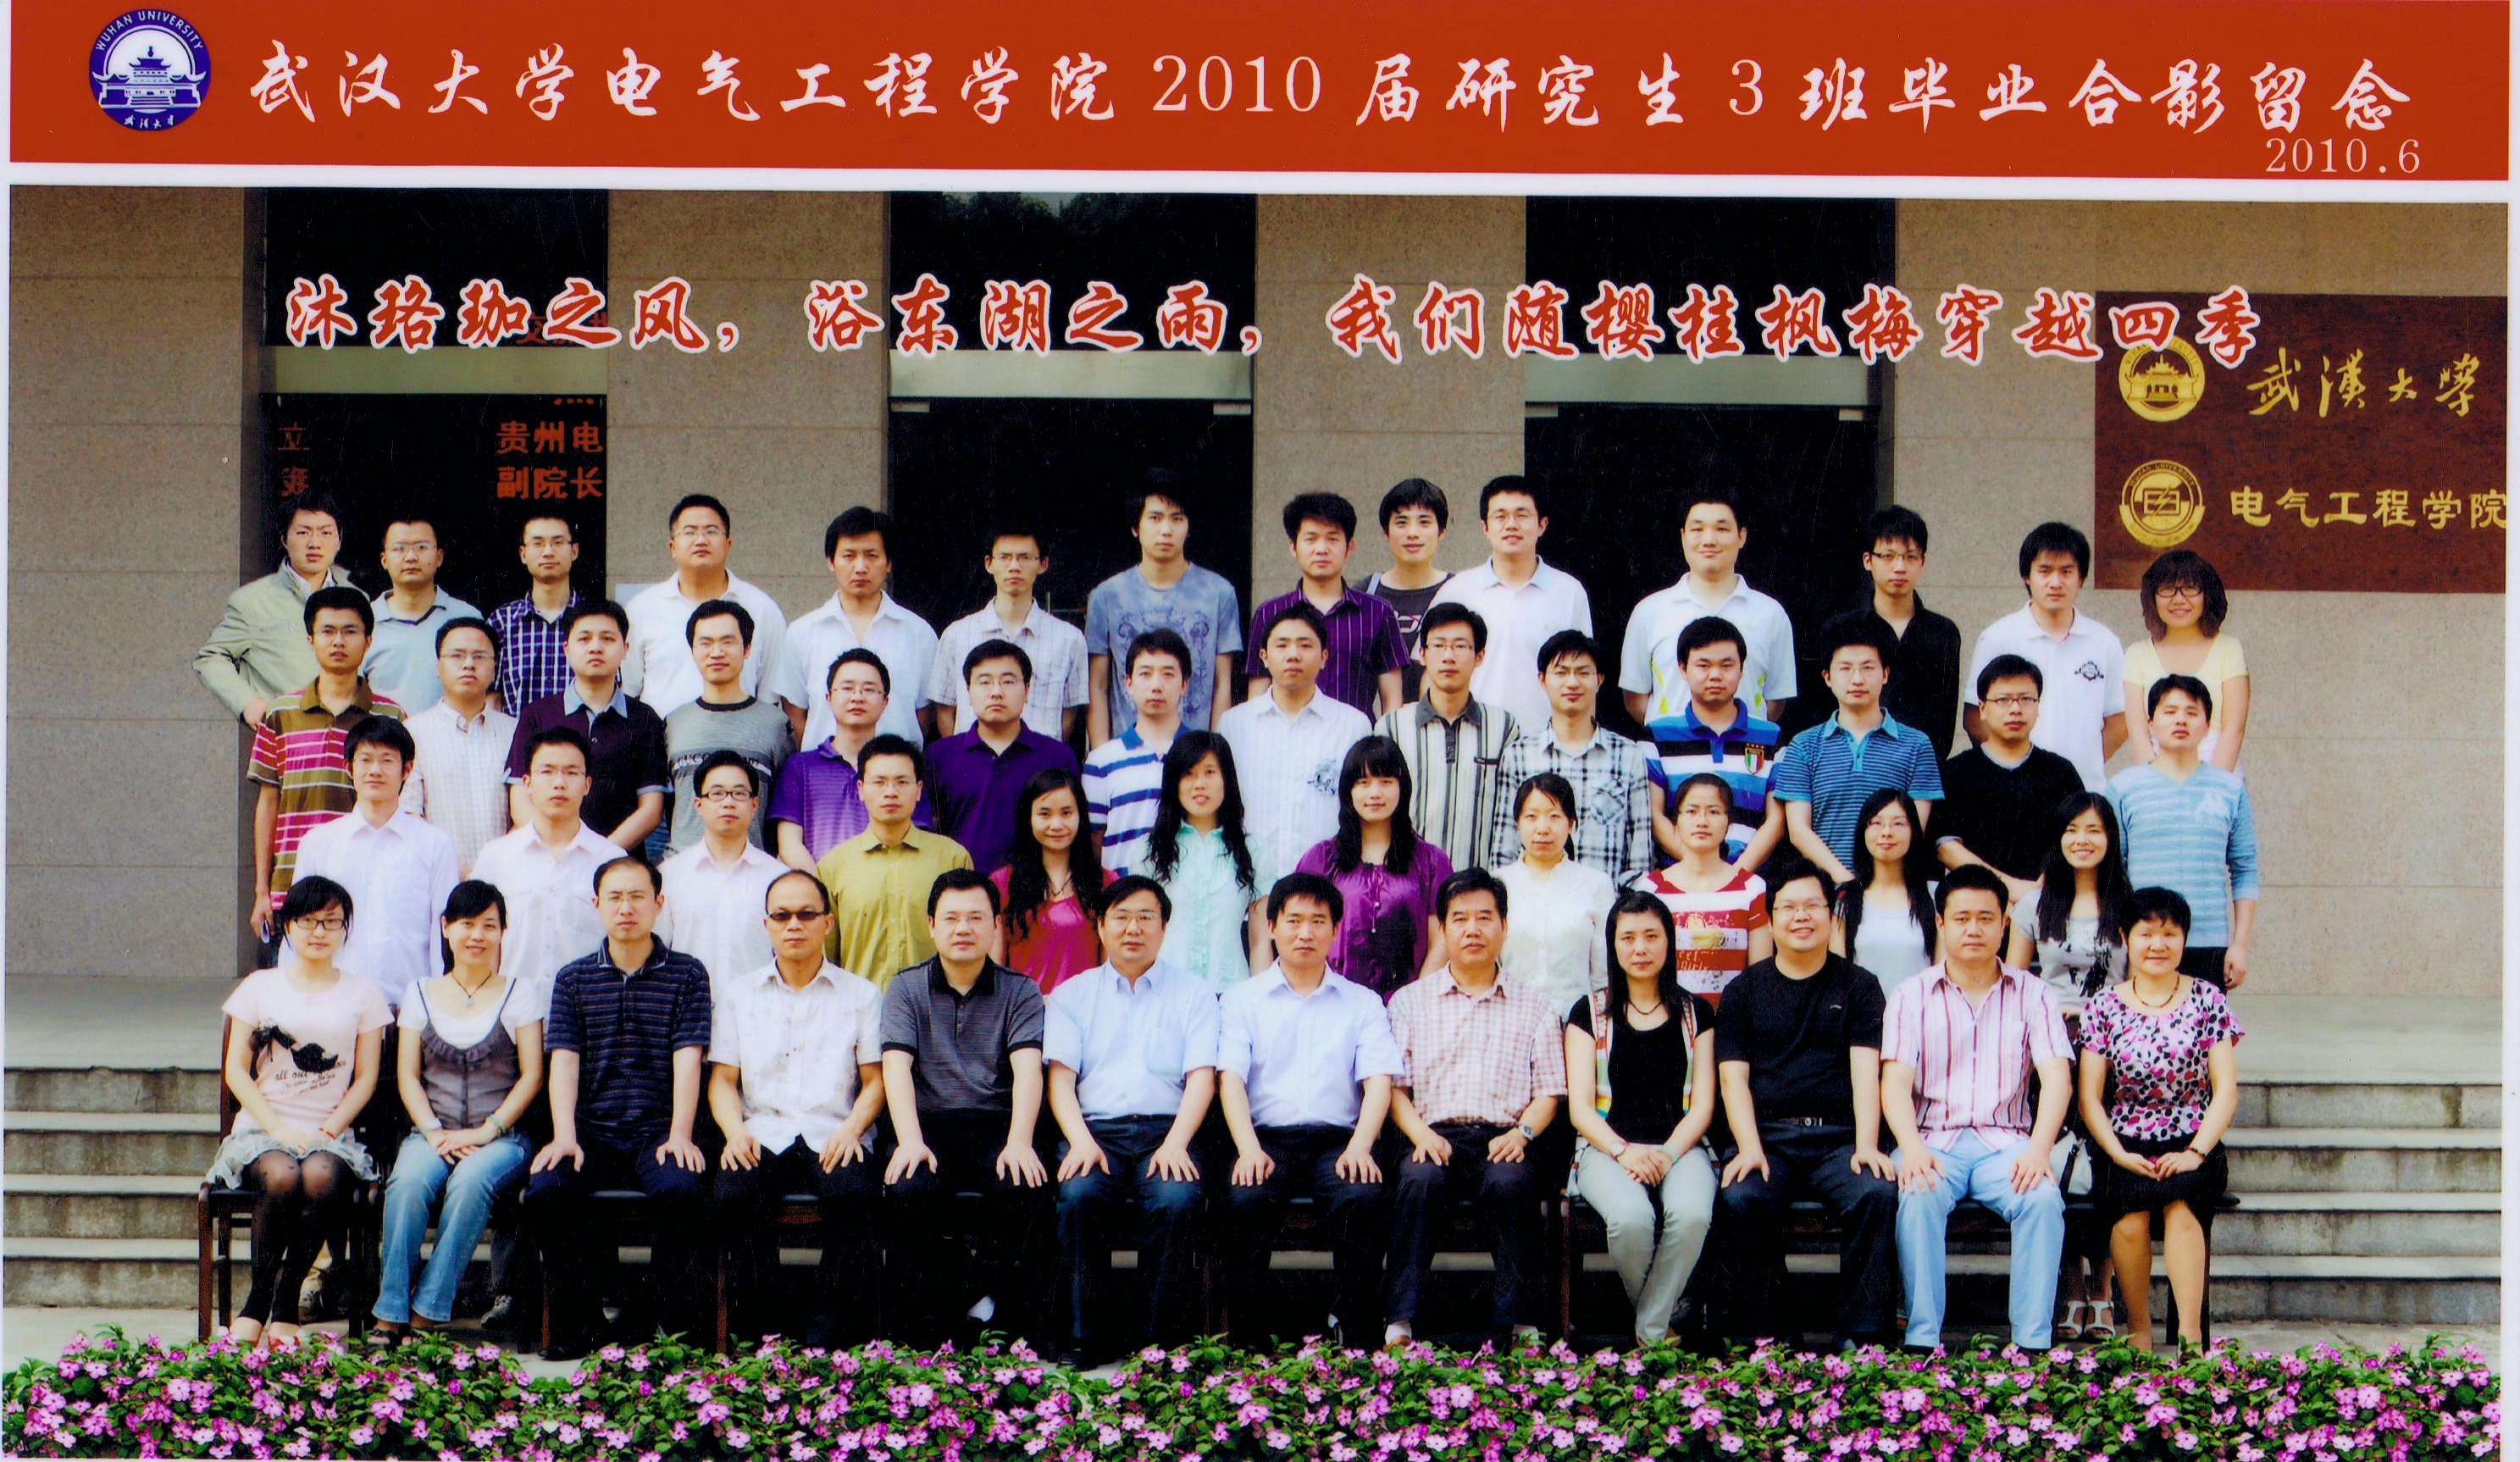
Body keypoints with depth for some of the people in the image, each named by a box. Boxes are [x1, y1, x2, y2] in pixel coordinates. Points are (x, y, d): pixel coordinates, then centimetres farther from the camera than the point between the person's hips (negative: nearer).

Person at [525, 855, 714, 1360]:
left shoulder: (686, 974, 8)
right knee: (544, 1192, -27)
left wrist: (679, 1135, -15)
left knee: (681, 1191, -33)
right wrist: (565, 1136, -12)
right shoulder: (573, 979, 14)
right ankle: (572, 1322, -11)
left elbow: (687, 1058, -2)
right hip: (592, 1132, 2)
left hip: (659, 1132, -2)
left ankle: (675, 1321, -16)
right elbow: (564, 1060, 4)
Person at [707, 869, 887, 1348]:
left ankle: (828, 1336, -27)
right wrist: (734, 1130, -9)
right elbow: (723, 1079, 12)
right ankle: (762, 1330, -21)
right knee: (729, 1195, -32)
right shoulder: (738, 993, 19)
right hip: (763, 1135, 1)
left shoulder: (861, 995, 16)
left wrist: (851, 1129, -12)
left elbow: (875, 1079, 8)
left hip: (835, 1135, -1)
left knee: (854, 1193, -35)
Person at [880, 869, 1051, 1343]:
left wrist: (1018, 1142, -25)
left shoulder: (1020, 992, 8)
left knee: (1023, 1188, -32)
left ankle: (986, 1292, -8)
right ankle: (935, 1309, -12)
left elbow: (1027, 1069, -7)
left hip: (997, 1124, 0)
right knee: (906, 1189, -32)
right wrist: (910, 1141, -23)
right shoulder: (906, 989, 9)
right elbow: (897, 1066, -5)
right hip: (930, 1123, 0)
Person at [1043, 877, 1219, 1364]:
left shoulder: (1192, 994, 17)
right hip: (1095, 1128, 1)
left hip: (1166, 1128, 0)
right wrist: (1080, 1140, -12)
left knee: (1176, 1201, -33)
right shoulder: (1073, 995, 19)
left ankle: (1160, 1344, -26)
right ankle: (1083, 1340, -26)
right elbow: (1060, 1075, 7)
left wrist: (1175, 1143, -13)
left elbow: (1202, 1076, 5)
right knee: (1078, 1195, -33)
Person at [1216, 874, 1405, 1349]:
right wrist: (1248, 1148, -16)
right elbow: (1231, 1077, 2)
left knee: (1365, 1198, -32)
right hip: (1268, 1137, 0)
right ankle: (1246, 1338, -24)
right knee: (1247, 1199, -32)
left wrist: (1360, 1146, -15)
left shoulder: (1363, 1003, 17)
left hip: (1338, 1138, 0)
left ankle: (1353, 1330, -25)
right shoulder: (1243, 999, 16)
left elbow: (1378, 1081, 4)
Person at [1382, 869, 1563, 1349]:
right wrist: (1420, 1133, -9)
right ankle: (1400, 1321, -37)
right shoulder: (1411, 1001, 18)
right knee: (1418, 1178, -35)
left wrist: (1521, 1132, -9)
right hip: (1435, 1134, 0)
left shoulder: (1533, 1007, 18)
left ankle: (1518, 1323, -32)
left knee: (1508, 1180, -36)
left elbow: (1549, 1091, 12)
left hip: (1504, 1138, 0)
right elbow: (1393, 1084, 10)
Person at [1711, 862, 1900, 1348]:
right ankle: (1757, 1339, -23)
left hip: (1839, 1138, 0)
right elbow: (1734, 1079, 6)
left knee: (1877, 1194, -32)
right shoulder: (1744, 991, 16)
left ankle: (1861, 1338, -28)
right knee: (1740, 1200, -32)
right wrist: (1750, 1148, -11)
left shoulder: (1858, 987, 15)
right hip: (1767, 1137, 0)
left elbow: (1865, 1072, 3)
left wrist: (1866, 1145, -14)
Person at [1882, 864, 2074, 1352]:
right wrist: (1912, 1148, -22)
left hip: (2005, 1142, 1)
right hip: (1934, 1139, -1)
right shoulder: (1912, 996, 9)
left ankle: (2033, 1343, -30)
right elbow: (1896, 1082, -2)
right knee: (1919, 1198, -34)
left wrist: (2037, 1149, -20)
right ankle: (1922, 1341, -32)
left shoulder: (2030, 995, 11)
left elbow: (2057, 1078, -1)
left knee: (2044, 1199, -31)